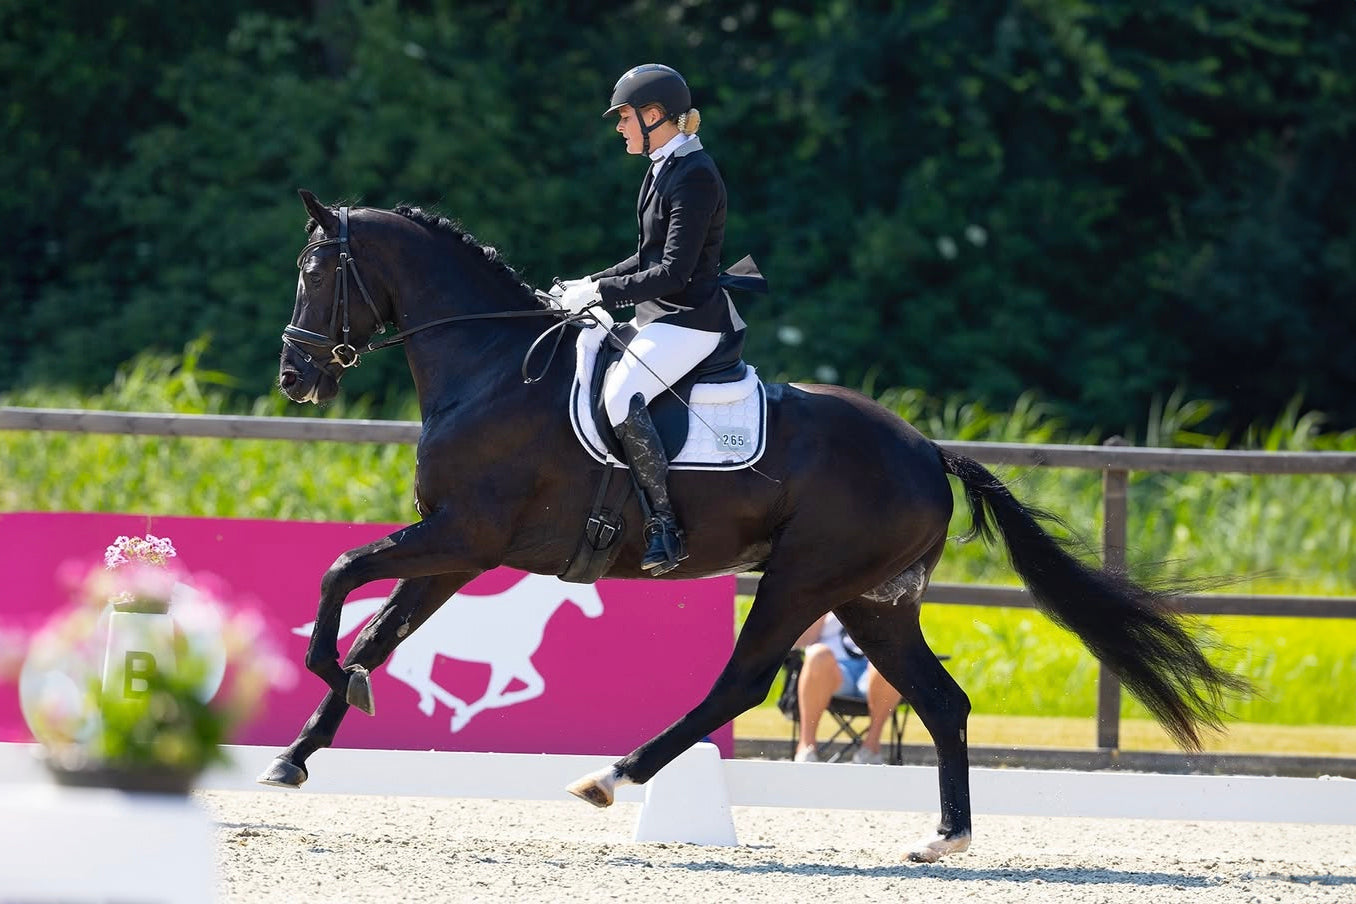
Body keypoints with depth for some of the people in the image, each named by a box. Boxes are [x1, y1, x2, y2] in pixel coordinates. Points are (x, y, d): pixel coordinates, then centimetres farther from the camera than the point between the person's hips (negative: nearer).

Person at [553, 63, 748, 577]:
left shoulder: (693, 177, -17)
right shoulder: (664, 169, 14)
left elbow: (673, 273, -21)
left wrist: (601, 292, -18)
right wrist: (591, 284, 10)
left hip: (690, 320, -11)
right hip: (659, 317, 11)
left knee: (620, 395, -29)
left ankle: (665, 526, -27)